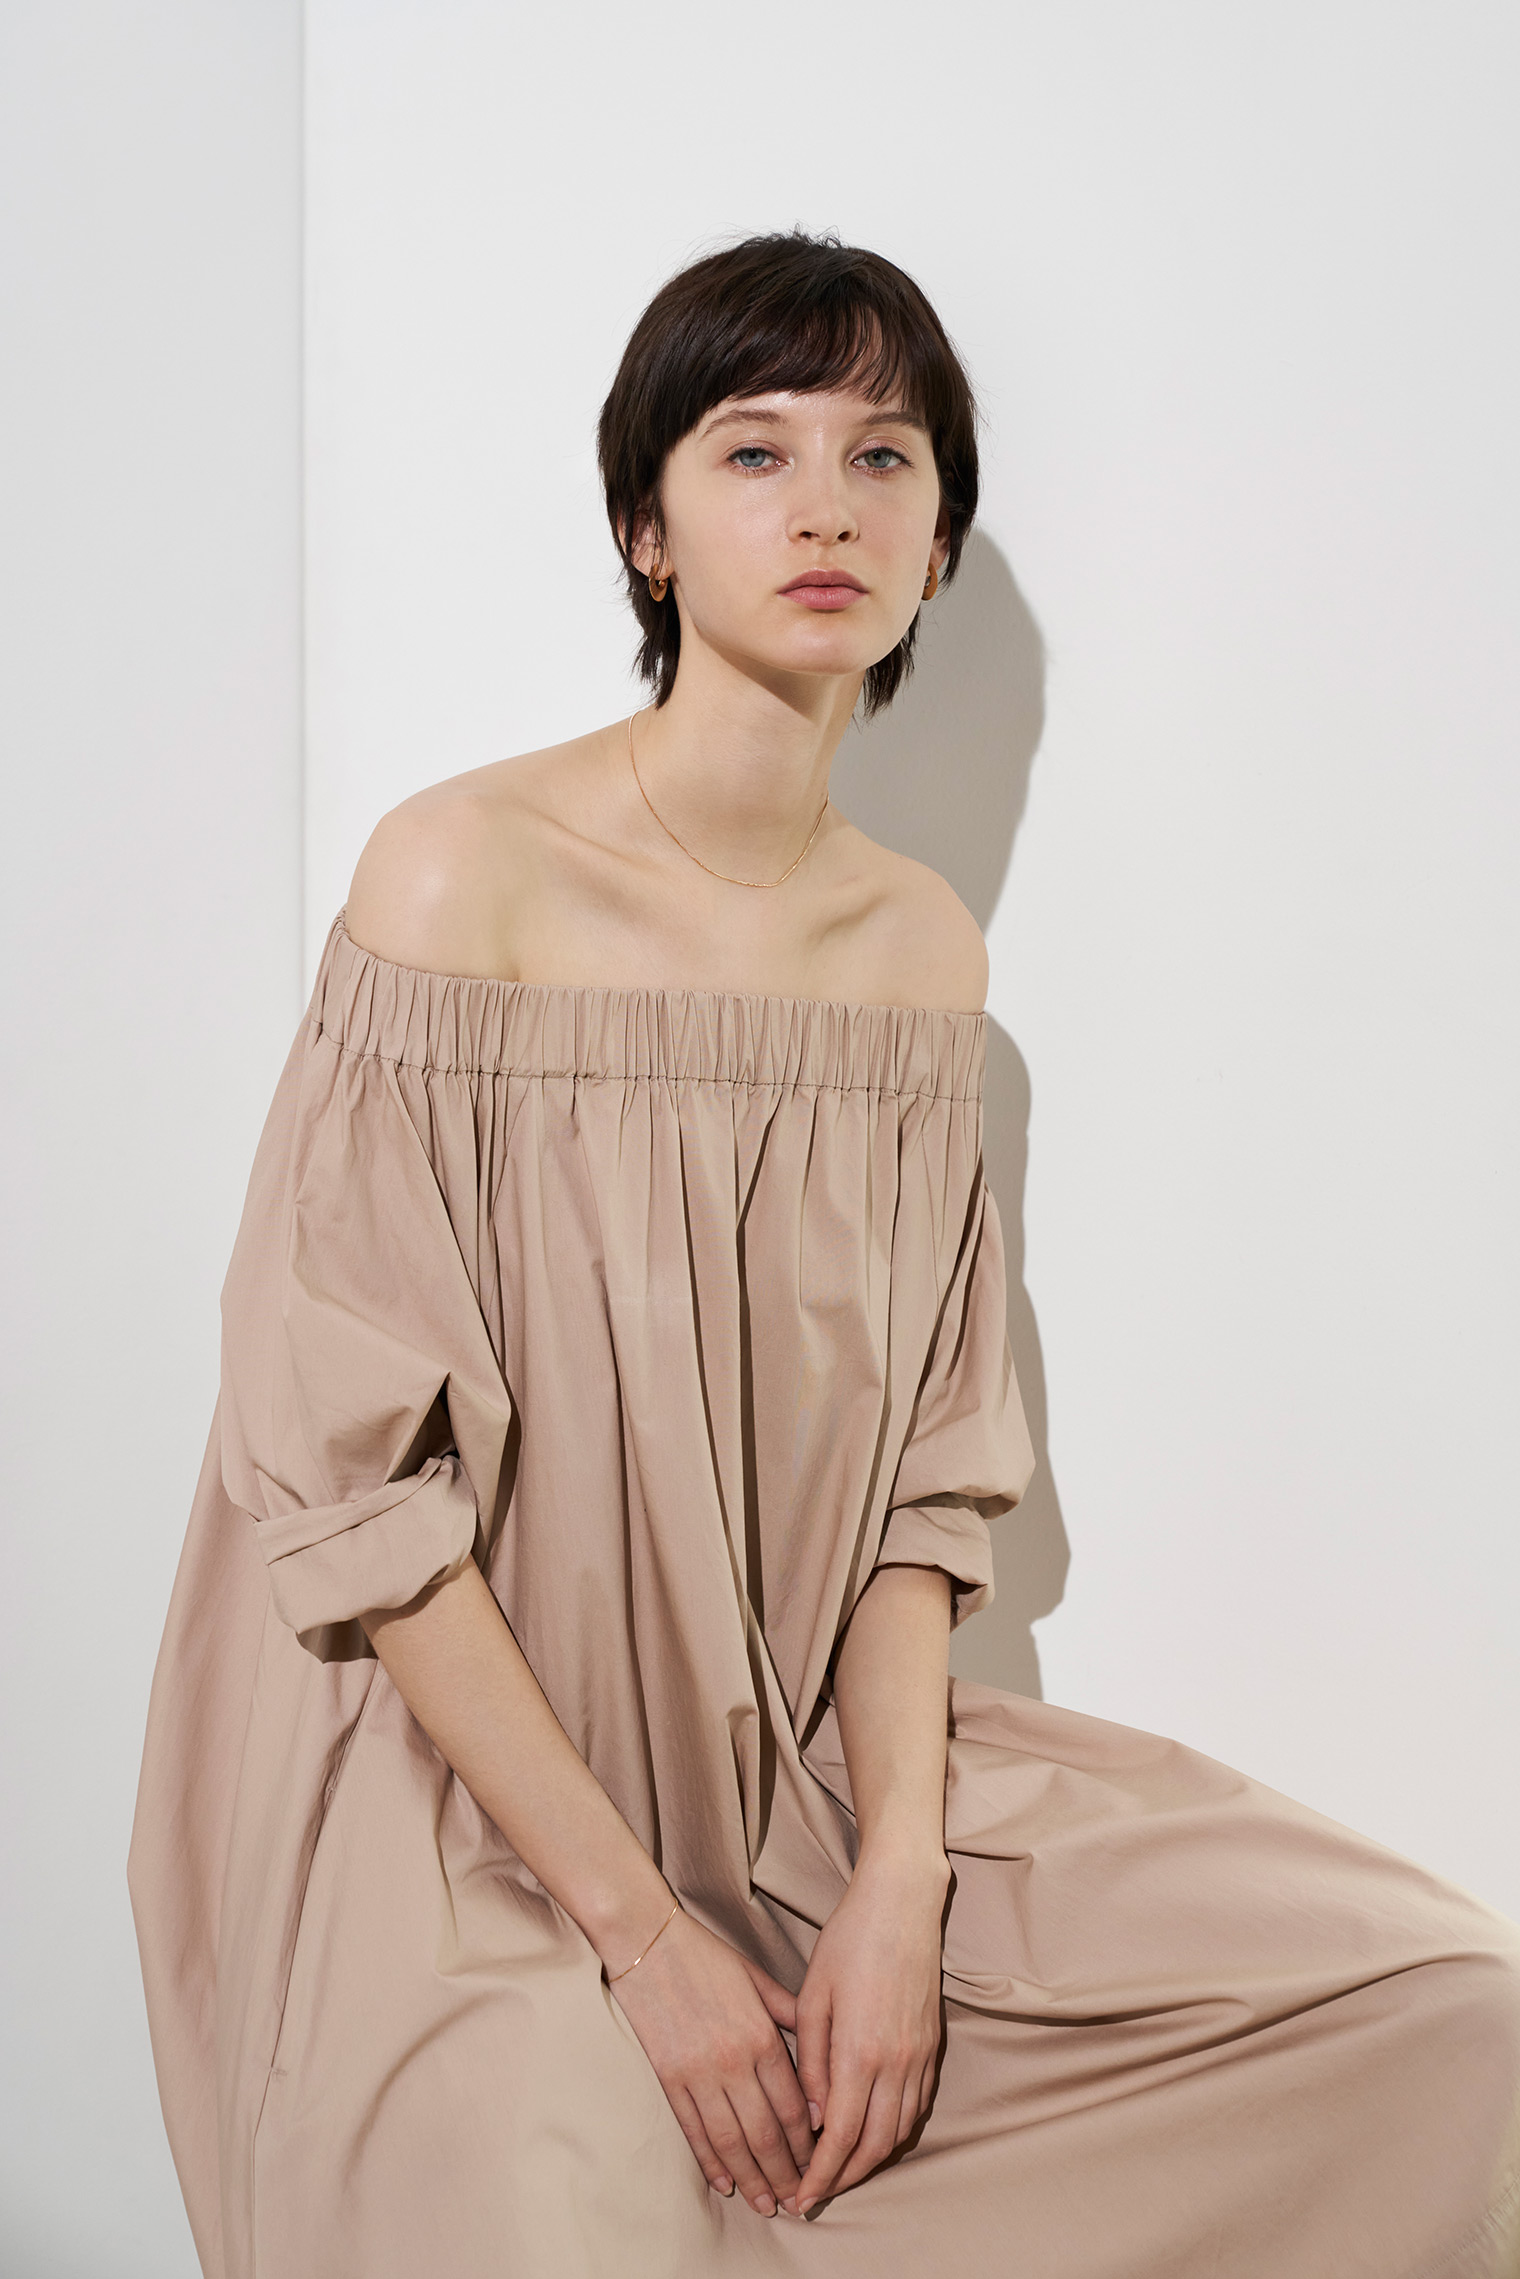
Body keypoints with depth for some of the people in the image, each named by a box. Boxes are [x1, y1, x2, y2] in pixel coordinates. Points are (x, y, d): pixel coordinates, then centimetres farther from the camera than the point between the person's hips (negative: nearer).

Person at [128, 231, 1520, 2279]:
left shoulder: (928, 951, 4)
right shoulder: (466, 873, -12)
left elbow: (922, 1476, 4)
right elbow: (346, 1472, -15)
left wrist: (897, 1882, -10)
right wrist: (638, 1926, -15)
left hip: (811, 1761, 5)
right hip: (446, 1779, -5)